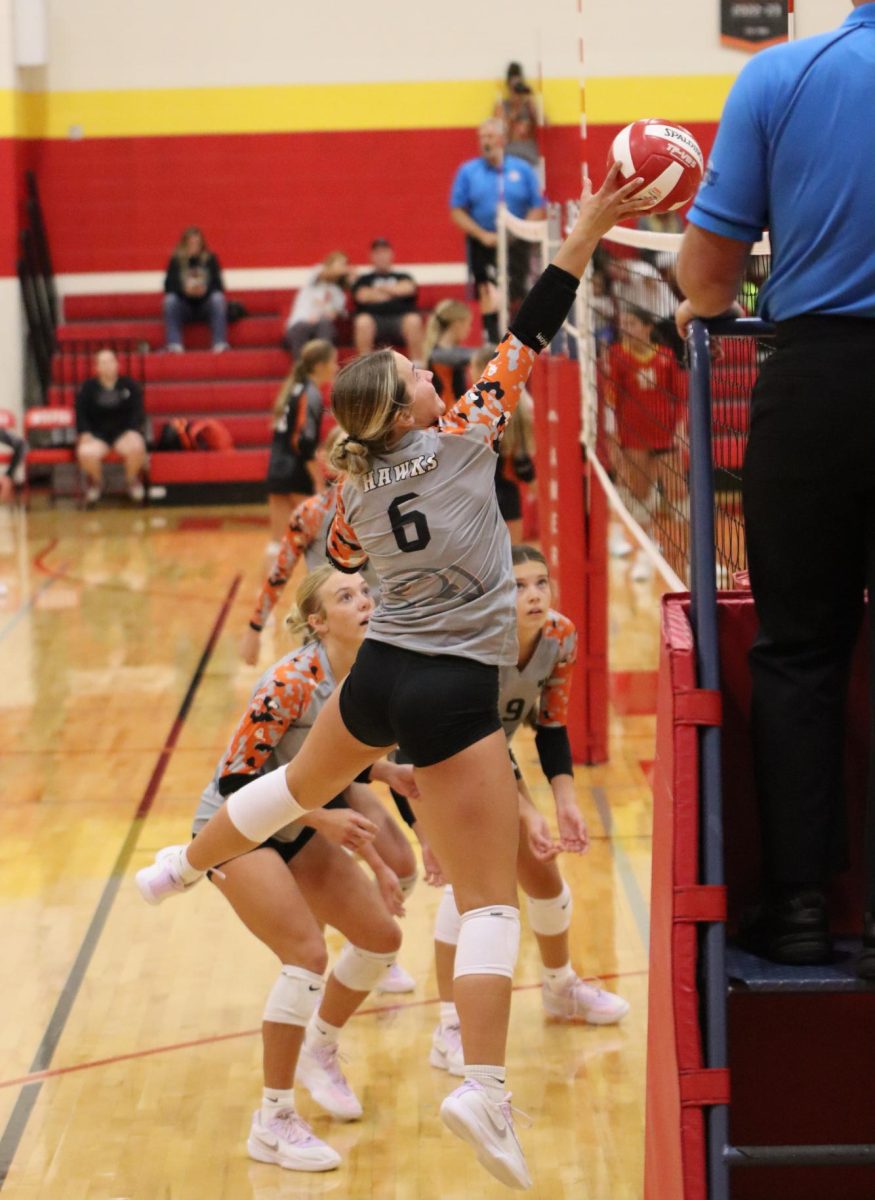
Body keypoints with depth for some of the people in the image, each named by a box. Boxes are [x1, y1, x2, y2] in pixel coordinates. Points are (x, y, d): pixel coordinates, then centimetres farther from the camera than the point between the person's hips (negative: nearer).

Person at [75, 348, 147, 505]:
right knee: (86, 453, -34)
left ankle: (133, 480, -1)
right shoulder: (88, 388, 6)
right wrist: (84, 434, -12)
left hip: (124, 433, 0)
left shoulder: (129, 385, 5)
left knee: (136, 447, -36)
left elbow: (138, 412, 4)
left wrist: (133, 431, -13)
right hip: (96, 435, 0)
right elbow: (81, 415, 5)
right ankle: (95, 483, 1)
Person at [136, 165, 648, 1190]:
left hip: (377, 676, 6)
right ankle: (483, 1088, -19)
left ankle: (181, 866, 61)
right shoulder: (461, 438, -12)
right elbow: (529, 335, -12)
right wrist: (587, 232, -8)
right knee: (489, 902, -6)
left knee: (301, 784, 36)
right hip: (453, 692, -6)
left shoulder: (353, 491, 2)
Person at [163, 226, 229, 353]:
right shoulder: (176, 260, -1)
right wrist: (184, 289, -29)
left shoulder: (210, 259, -1)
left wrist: (205, 290, -29)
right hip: (183, 307, 0)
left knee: (218, 298, -30)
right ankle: (174, 345, -37)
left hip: (205, 306, 0)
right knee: (170, 300, -29)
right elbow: (169, 286, -10)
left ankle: (220, 345, -33)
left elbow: (218, 285, -8)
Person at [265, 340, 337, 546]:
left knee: (279, 540, 6)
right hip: (296, 474, -8)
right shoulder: (311, 395, -13)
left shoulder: (295, 389, 14)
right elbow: (306, 445, -20)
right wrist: (319, 484, -18)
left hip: (277, 469, 8)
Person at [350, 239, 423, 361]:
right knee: (363, 321, -36)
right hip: (374, 320, 0)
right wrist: (395, 292, 8)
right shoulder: (364, 279, 25)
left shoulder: (402, 277, 27)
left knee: (413, 320, -34)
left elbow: (408, 288, 3)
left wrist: (382, 288, 10)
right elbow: (362, 296, 3)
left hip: (400, 318, 0)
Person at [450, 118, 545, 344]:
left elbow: (537, 208, 5)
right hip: (482, 246, -1)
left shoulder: (522, 169, 5)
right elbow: (457, 212, 2)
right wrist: (482, 235, -10)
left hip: (515, 243, 1)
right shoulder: (467, 171, 4)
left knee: (516, 298, 2)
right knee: (490, 298, -12)